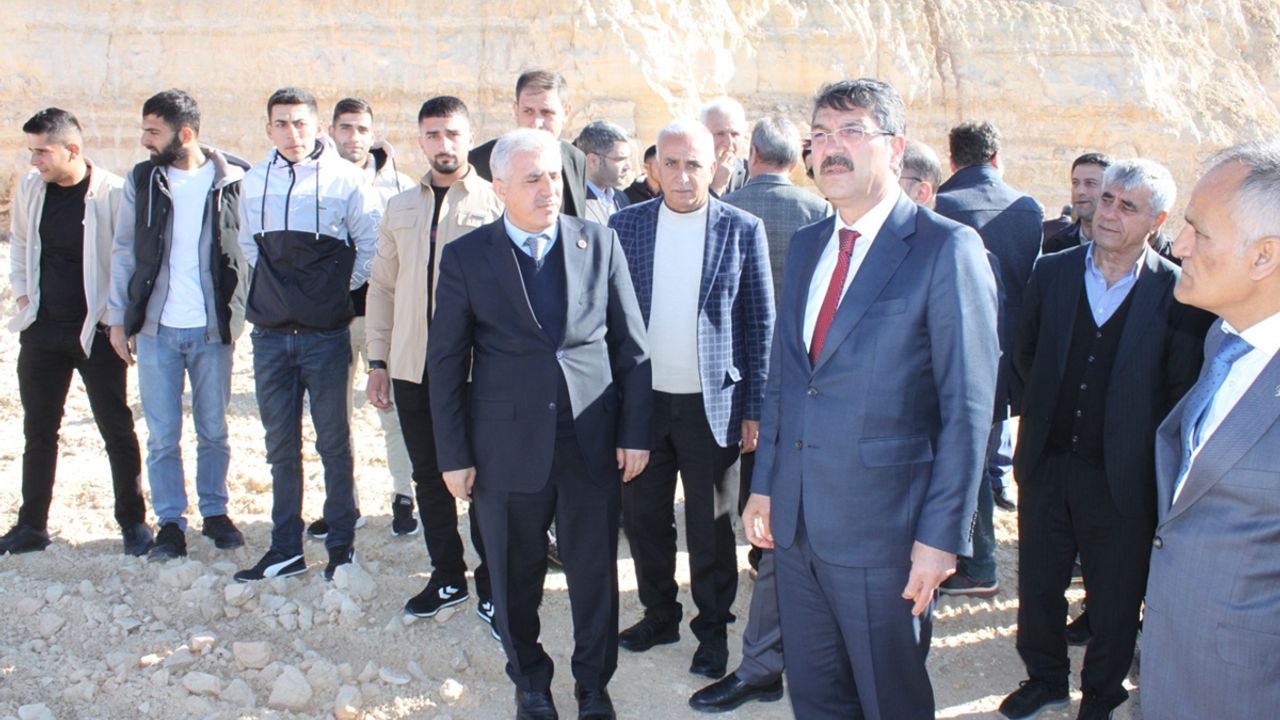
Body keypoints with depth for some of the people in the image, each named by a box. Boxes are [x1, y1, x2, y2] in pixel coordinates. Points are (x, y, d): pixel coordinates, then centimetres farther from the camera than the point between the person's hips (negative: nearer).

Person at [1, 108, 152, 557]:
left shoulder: (112, 192, -13)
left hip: (96, 332, -5)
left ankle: (134, 524, 15)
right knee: (38, 431, 11)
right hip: (42, 330, 5)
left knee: (117, 430, 3)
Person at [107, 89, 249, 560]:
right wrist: (118, 318, 3)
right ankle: (170, 522, 18)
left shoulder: (234, 180, -4)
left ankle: (215, 512, 26)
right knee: (162, 436, 6)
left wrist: (243, 311, -7)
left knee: (214, 431, 11)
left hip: (213, 329, -1)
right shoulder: (141, 181, 3)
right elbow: (124, 252, 6)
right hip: (156, 329, 1)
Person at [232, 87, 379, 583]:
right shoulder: (253, 183, 6)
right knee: (281, 446, 9)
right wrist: (272, 288, 10)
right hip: (270, 333, 4)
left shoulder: (345, 179, -5)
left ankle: (342, 546, 16)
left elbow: (370, 242, 2)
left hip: (326, 333, -3)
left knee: (333, 443, 5)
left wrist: (345, 288, 0)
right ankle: (285, 549, 19)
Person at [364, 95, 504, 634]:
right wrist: (377, 361, 9)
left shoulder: (495, 204, -2)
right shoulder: (401, 208, 11)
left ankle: (491, 586, 17)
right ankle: (446, 576, 28)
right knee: (429, 476, 13)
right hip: (412, 367, 5)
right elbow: (382, 286, 14)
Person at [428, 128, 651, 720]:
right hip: (508, 445, -1)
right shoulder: (466, 256, -2)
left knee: (595, 575, 10)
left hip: (593, 444, 1)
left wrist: (635, 432, 0)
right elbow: (446, 362, 0)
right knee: (515, 578, 13)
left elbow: (631, 346, 4)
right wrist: (454, 455, -2)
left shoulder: (600, 243, 2)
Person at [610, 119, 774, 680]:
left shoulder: (743, 230, -4)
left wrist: (755, 409, -4)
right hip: (641, 399, 3)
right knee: (643, 517, 13)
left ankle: (713, 629, 25)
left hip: (711, 403, -2)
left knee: (711, 525, 8)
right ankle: (659, 614, 32)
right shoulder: (625, 226, 2)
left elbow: (761, 324, -1)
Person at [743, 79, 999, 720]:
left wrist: (941, 534, -16)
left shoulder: (946, 249, -12)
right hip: (796, 522, 6)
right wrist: (763, 485, 12)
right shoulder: (806, 245, 10)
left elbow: (967, 407, -14)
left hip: (883, 531, -6)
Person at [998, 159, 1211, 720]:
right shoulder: (1053, 271, 2)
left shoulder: (1176, 291, -8)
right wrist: (1048, 407, 11)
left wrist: (1135, 437, -4)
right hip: (1046, 463, 3)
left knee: (1115, 597, 12)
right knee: (1038, 581, 15)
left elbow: (1183, 390, -5)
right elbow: (1024, 352, 14)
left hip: (1122, 475, -3)